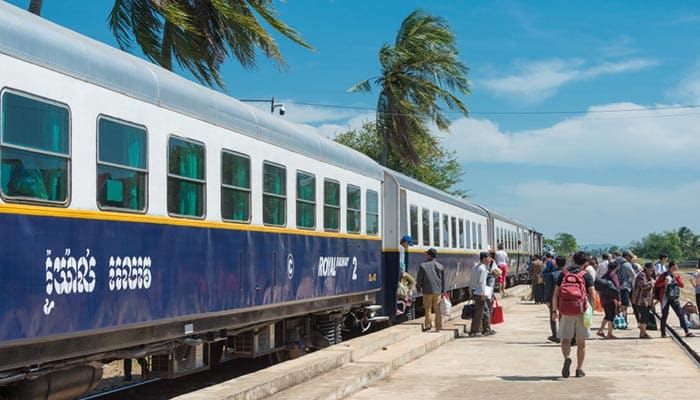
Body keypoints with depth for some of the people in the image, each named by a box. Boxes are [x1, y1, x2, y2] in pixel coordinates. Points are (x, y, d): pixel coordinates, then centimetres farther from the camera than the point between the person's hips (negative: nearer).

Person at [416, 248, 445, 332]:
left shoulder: (423, 266, -6)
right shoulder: (440, 266, 5)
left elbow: (419, 279, -5)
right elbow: (443, 280, 7)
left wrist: (418, 286, 15)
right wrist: (443, 291, 12)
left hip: (427, 291, -3)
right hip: (438, 291, 3)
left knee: (428, 309, 8)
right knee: (437, 309, 8)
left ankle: (427, 325, 6)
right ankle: (438, 326, 9)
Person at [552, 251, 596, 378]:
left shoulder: (563, 274, 7)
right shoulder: (586, 275, 1)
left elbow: (555, 294, 4)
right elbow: (592, 295, -6)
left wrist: (554, 311, 10)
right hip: (581, 311, -1)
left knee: (566, 339, 5)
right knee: (581, 342, 11)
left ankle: (567, 358, -25)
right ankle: (579, 369, 14)